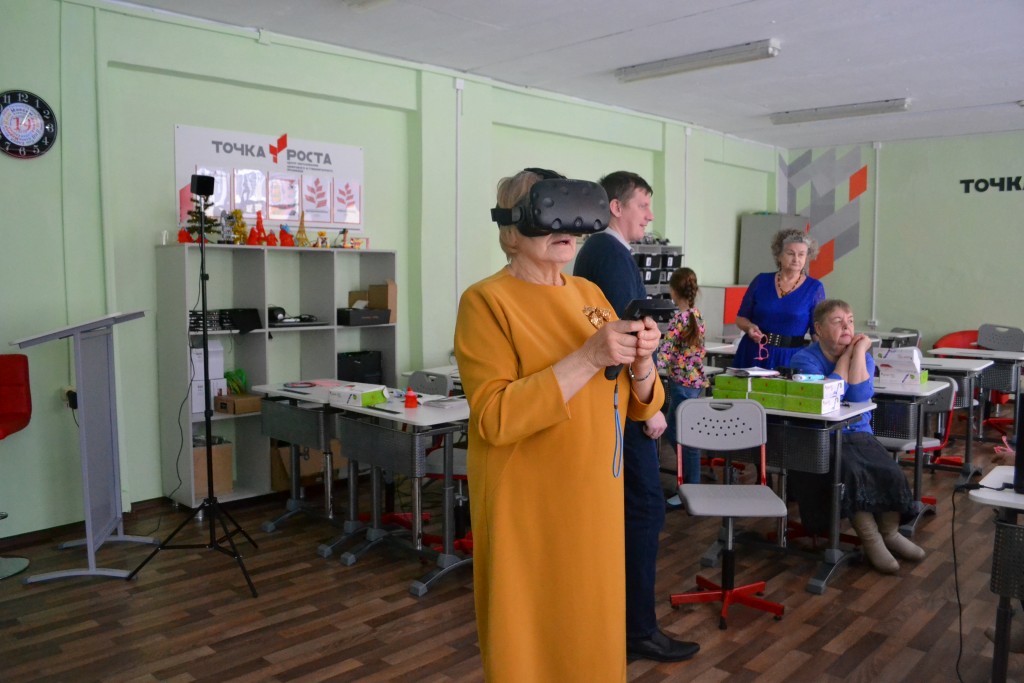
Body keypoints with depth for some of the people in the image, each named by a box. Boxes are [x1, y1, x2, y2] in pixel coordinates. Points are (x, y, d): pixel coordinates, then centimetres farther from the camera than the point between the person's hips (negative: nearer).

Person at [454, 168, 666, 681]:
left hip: (596, 504, 6)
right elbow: (494, 418, -21)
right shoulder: (487, 300, -11)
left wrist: (640, 360, -13)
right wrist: (589, 357, -26)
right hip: (527, 511, -5)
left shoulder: (590, 293, 7)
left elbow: (639, 405, 8)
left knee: (593, 635, 17)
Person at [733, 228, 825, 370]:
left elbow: (818, 331, 1)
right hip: (752, 354, 1)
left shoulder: (814, 288, 1)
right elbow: (741, 317, 10)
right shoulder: (761, 281, 4)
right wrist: (750, 327, -11)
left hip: (789, 357, -1)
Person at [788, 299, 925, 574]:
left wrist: (859, 351, -13)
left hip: (858, 433, 5)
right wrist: (845, 356, -12)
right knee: (851, 471, -30)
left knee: (890, 472, -20)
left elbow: (860, 396, -13)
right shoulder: (804, 359, -5)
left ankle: (890, 533, 2)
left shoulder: (863, 356, 7)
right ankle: (870, 539, -14)